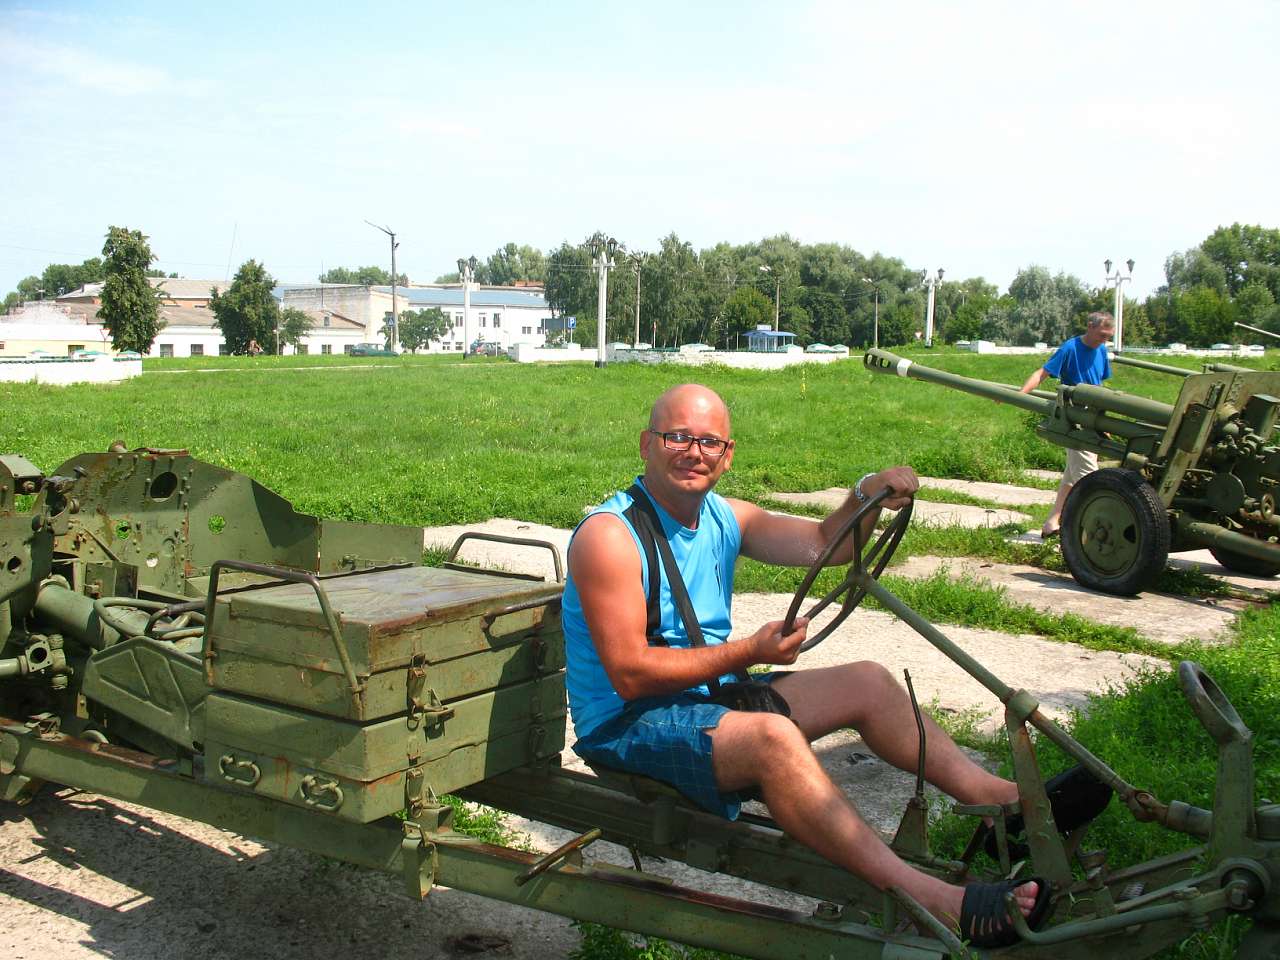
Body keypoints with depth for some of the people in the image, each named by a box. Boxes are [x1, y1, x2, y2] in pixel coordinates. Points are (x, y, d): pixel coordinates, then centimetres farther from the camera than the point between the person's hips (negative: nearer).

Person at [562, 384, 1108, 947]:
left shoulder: (723, 518, 7)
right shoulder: (609, 535, -17)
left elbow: (822, 544, 4)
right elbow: (629, 673, -22)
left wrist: (866, 497, -17)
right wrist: (748, 653, -24)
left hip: (710, 695, 9)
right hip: (626, 725, -9)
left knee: (868, 683, 3)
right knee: (774, 737, -35)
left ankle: (996, 796, 8)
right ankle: (930, 901, -37)